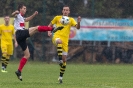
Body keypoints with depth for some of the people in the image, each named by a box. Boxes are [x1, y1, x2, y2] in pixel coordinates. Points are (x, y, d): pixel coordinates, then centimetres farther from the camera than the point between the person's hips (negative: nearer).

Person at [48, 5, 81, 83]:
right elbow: (50, 25, 23)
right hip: (57, 36, -2)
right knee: (59, 41, -43)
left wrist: (79, 22, -26)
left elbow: (77, 27, -4)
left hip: (65, 40, 2)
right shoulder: (57, 18, 11)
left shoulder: (71, 20, 10)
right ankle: (60, 59, -43)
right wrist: (49, 32, 3)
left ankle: (61, 77, 15)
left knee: (64, 59, 2)